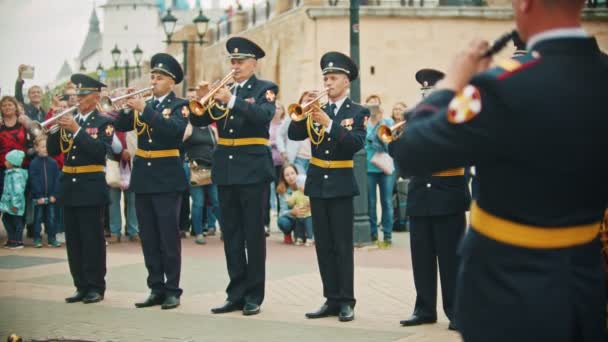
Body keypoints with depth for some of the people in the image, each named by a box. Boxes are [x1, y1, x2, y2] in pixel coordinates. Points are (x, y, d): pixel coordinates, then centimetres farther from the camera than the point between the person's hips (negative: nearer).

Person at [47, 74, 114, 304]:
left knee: (92, 240, -3)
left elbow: (101, 151, -19)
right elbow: (52, 151, 8)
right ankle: (81, 286, 15)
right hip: (69, 187, 6)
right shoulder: (69, 120, 12)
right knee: (73, 240, 8)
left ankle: (96, 287, 3)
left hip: (91, 188, -6)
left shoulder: (103, 123, -2)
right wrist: (56, 129, -8)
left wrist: (77, 130, -20)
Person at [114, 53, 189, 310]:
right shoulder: (143, 105, 13)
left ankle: (172, 290, 3)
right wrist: (128, 107, -13)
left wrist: (144, 109, -24)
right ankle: (156, 288, 14)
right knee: (148, 238, 8)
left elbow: (174, 129, -22)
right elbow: (121, 126, 3)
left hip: (167, 178, -6)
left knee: (169, 237, -3)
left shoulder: (179, 106, -3)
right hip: (142, 177, 6)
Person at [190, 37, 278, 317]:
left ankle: (254, 296, 6)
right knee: (231, 235, 7)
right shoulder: (222, 90, 12)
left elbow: (264, 115, -21)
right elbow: (198, 120, 5)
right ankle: (236, 294, 14)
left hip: (253, 170, -5)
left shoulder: (265, 89, 0)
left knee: (254, 234, -1)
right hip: (225, 170, 5)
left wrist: (231, 100, -30)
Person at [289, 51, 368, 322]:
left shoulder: (358, 112, -1)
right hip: (317, 184, 4)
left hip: (341, 185, -4)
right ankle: (331, 299, 12)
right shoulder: (317, 110, 10)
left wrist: (329, 123, -23)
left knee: (343, 245, -4)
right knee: (323, 245, 6)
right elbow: (294, 135, -1)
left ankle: (346, 302, 1)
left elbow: (356, 143, -16)